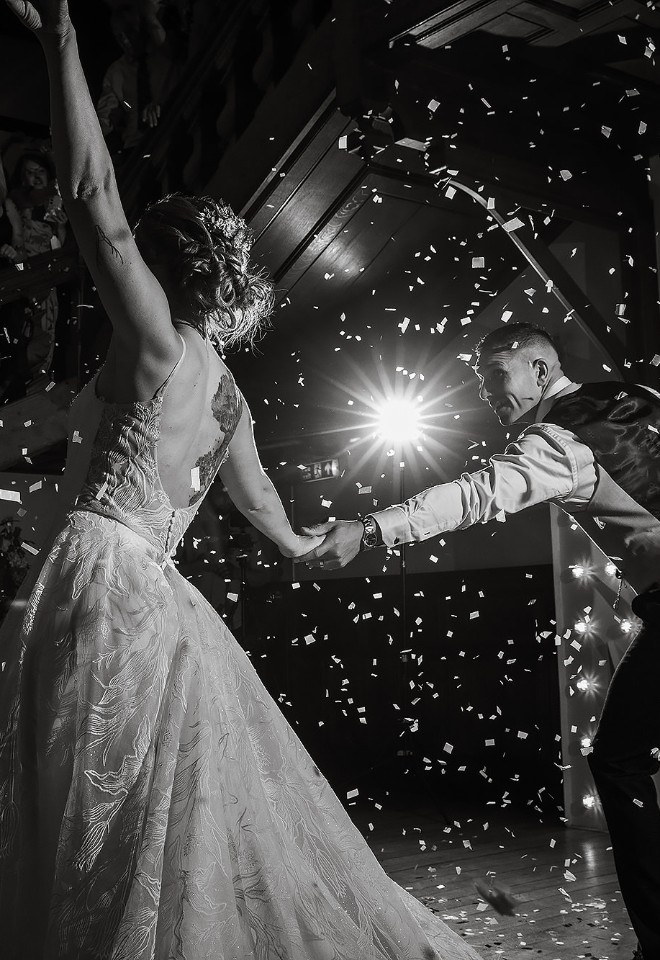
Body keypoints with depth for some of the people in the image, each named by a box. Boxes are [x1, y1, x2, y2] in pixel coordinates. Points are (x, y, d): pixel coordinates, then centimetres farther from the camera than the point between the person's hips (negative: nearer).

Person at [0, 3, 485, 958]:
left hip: (98, 580, -8)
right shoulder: (228, 395, 17)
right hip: (154, 595, 8)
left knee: (101, 840, -1)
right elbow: (260, 500, 29)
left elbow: (95, 199, -14)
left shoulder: (162, 343, -6)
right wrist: (302, 544, 50)